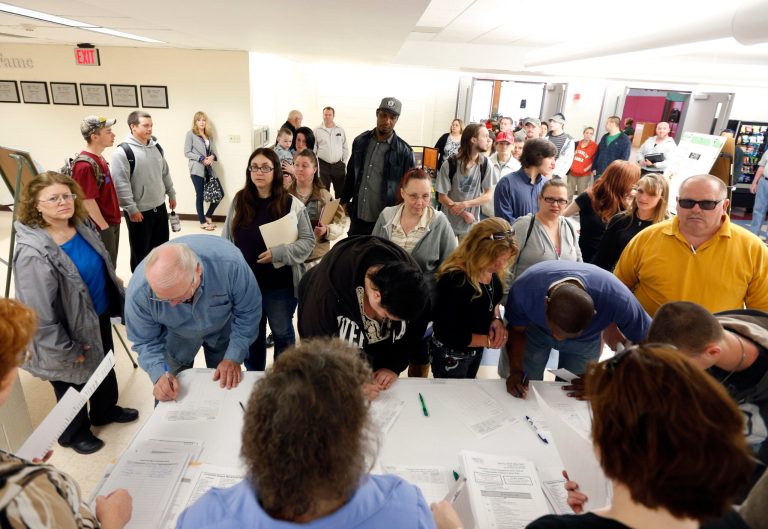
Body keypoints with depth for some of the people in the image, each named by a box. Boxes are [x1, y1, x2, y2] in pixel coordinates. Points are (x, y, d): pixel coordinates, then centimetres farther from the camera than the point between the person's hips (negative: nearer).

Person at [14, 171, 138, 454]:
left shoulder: (82, 228, -6)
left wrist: (117, 298, 17)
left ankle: (106, 410, 56)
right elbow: (39, 313, -26)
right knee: (73, 386, 18)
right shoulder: (33, 253, -29)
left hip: (100, 317, 7)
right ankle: (73, 432, 46)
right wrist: (66, 351, -19)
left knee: (105, 370, 28)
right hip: (74, 330, -7)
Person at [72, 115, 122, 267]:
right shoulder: (85, 165, -24)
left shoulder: (99, 158, 5)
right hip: (101, 226, -9)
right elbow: (87, 201, -22)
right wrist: (104, 226, -17)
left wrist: (111, 221, 19)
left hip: (111, 221, 9)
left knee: (110, 262, 23)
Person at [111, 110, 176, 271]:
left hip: (160, 207, 7)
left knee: (161, 246, 19)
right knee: (141, 251, 7)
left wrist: (171, 194, 18)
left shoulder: (156, 147, 7)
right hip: (140, 211, -7)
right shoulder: (123, 151, -16)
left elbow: (165, 173, 17)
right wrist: (131, 209, -20)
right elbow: (121, 184, -19)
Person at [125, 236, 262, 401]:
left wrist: (234, 357, -25)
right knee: (170, 395, 12)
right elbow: (145, 341, -18)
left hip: (224, 327, 0)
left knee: (227, 387, 16)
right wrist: (160, 374, -34)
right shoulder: (139, 291, -35)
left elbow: (248, 312, -24)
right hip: (176, 337, 1)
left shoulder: (229, 263, -41)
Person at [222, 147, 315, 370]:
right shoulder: (239, 201, 1)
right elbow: (227, 241, 7)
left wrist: (278, 253, -22)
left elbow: (308, 241, -8)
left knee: (282, 333, 15)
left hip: (280, 285, -3)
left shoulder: (291, 204, -9)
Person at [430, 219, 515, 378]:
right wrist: (488, 341, -22)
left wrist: (497, 320, -13)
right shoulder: (454, 281, -35)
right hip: (450, 355, -7)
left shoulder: (492, 272, -13)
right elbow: (448, 334, -29)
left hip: (476, 350, 7)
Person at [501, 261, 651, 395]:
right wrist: (516, 370, -31)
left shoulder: (618, 299, -43)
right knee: (526, 391, 0)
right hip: (535, 330, 0)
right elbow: (516, 330, -18)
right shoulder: (524, 288, -40)